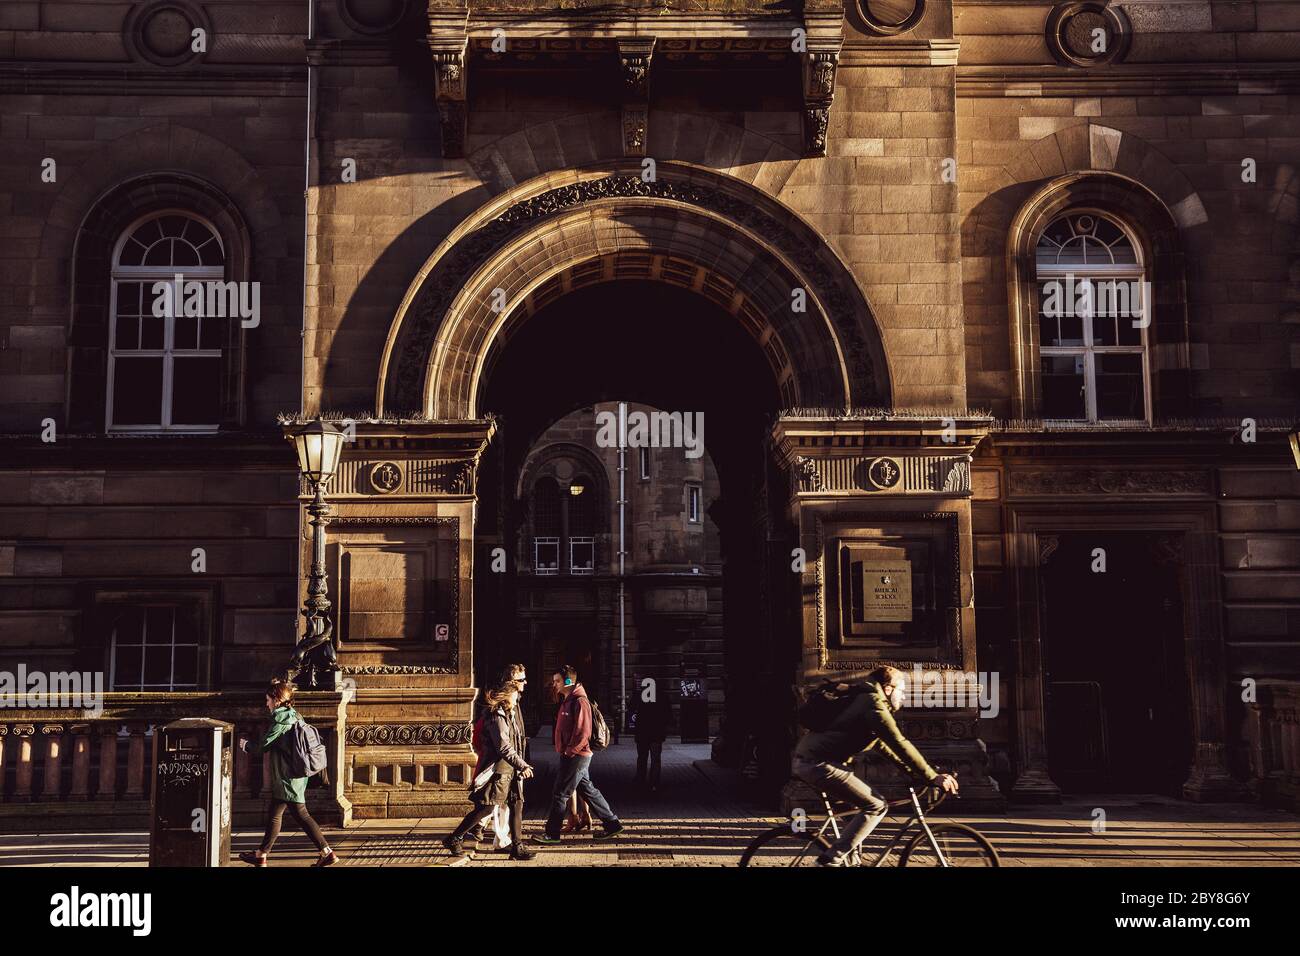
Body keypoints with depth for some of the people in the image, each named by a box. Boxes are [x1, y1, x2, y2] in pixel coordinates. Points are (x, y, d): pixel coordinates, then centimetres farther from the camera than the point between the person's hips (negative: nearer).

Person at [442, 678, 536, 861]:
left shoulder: (510, 714, 16)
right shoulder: (497, 717, -15)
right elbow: (504, 748, -22)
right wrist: (523, 765, -23)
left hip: (511, 770, 9)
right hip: (498, 770, -9)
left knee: (517, 805, 4)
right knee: (486, 808, -7)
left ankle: (517, 847, 6)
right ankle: (454, 839, 5)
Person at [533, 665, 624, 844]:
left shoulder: (579, 701, -17)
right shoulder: (567, 701, 14)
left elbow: (583, 732, -22)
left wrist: (569, 751, -17)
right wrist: (564, 750, 13)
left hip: (576, 756, -10)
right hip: (569, 755, 10)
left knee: (560, 795, -3)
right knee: (588, 791, 14)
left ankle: (551, 833, 5)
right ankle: (612, 824, 20)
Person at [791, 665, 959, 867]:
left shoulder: (863, 699, 23)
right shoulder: (873, 703, -8)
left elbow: (883, 745, 28)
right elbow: (899, 744, -14)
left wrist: (912, 771, 24)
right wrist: (933, 777, -10)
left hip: (804, 759, 10)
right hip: (818, 764, -10)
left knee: (864, 798, 25)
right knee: (876, 807, -7)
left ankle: (848, 855, 27)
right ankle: (831, 860, -8)